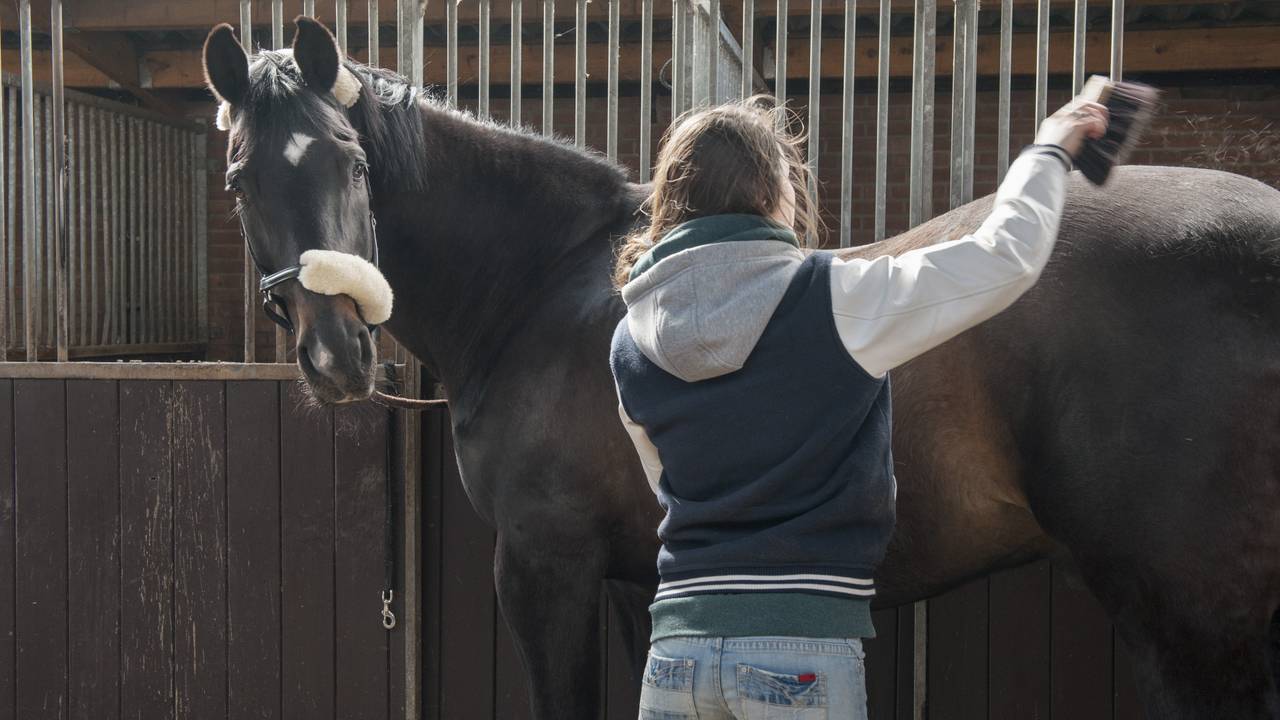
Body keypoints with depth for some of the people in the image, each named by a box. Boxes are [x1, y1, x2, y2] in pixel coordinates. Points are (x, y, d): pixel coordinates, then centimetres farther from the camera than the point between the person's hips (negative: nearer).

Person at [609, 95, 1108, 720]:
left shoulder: (631, 346, 4)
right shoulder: (834, 300, -10)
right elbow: (1006, 257, -3)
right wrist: (1049, 150, 15)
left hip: (678, 641, 4)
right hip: (804, 650, -4)